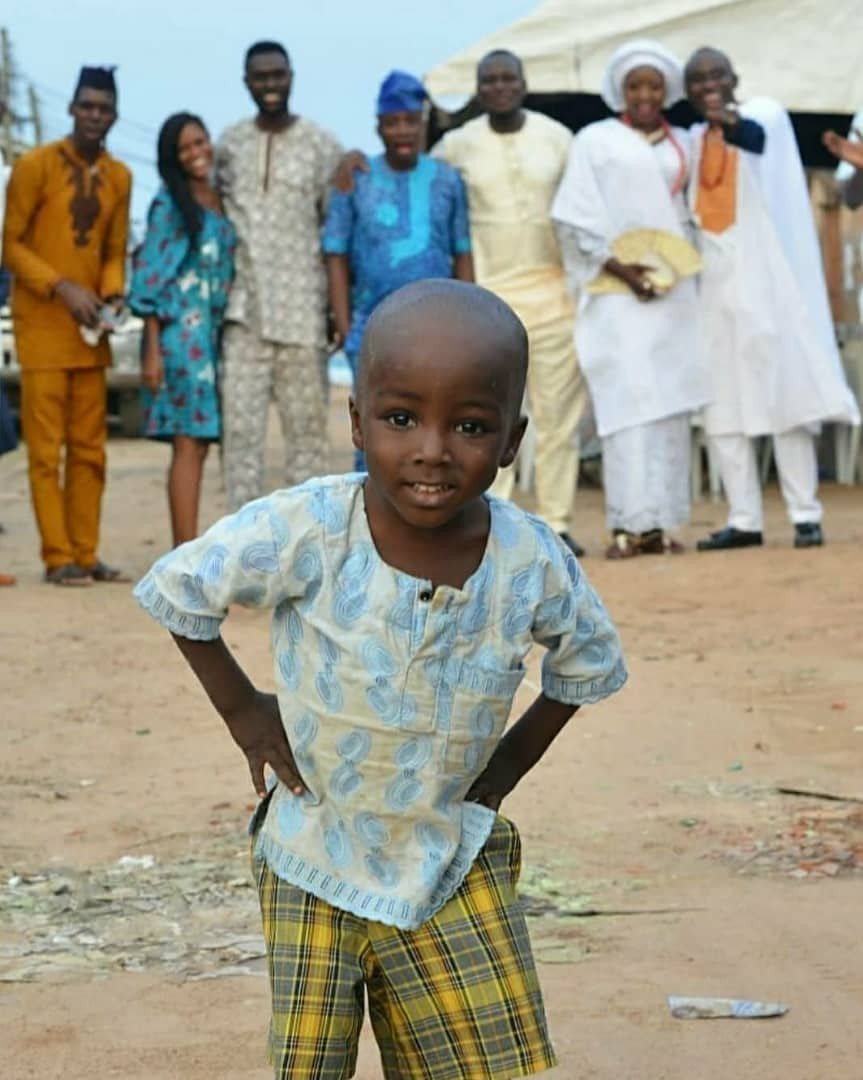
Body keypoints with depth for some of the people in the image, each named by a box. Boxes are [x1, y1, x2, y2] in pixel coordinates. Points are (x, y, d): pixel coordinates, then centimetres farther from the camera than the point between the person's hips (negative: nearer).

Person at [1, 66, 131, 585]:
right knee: (46, 448, -5)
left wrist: (113, 294, -4)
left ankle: (86, 554, 12)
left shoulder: (119, 176, 10)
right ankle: (59, 557, -3)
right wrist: (62, 288, -16)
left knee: (90, 449, 6)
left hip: (90, 329, 5)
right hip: (42, 324, -5)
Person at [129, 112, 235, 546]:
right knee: (189, 443, -10)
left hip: (213, 333, 7)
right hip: (180, 332, -7)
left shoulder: (219, 201, 16)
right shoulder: (169, 205, -3)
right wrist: (152, 349, -12)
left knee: (197, 444, 6)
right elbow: (149, 278, -6)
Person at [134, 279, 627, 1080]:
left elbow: (592, 662, 8)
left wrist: (515, 755, 3)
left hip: (454, 862, 2)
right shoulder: (307, 532, -23)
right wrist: (241, 710, -5)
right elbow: (172, 590, -7)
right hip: (315, 860, -2)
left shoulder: (533, 563, -15)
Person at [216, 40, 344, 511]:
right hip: (243, 310, 2)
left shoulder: (321, 146, 3)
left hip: (301, 308, -2)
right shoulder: (229, 145, 11)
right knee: (239, 423, -1)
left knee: (306, 421, 2)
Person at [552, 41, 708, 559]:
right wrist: (618, 266, -14)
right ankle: (630, 523, -14)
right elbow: (575, 218, -3)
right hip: (617, 293, -4)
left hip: (673, 289, 4)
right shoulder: (595, 141, 4)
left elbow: (690, 211, 18)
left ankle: (661, 521, 2)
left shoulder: (682, 144, 15)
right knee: (628, 397, -12)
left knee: (670, 402, 0)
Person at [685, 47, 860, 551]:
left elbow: (756, 136, -27)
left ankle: (806, 513, -5)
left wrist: (731, 123, -50)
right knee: (722, 401, 1)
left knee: (783, 390, -7)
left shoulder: (765, 112, -2)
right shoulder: (691, 142, 15)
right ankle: (744, 519, 4)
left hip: (763, 275, -6)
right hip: (713, 279, 6)